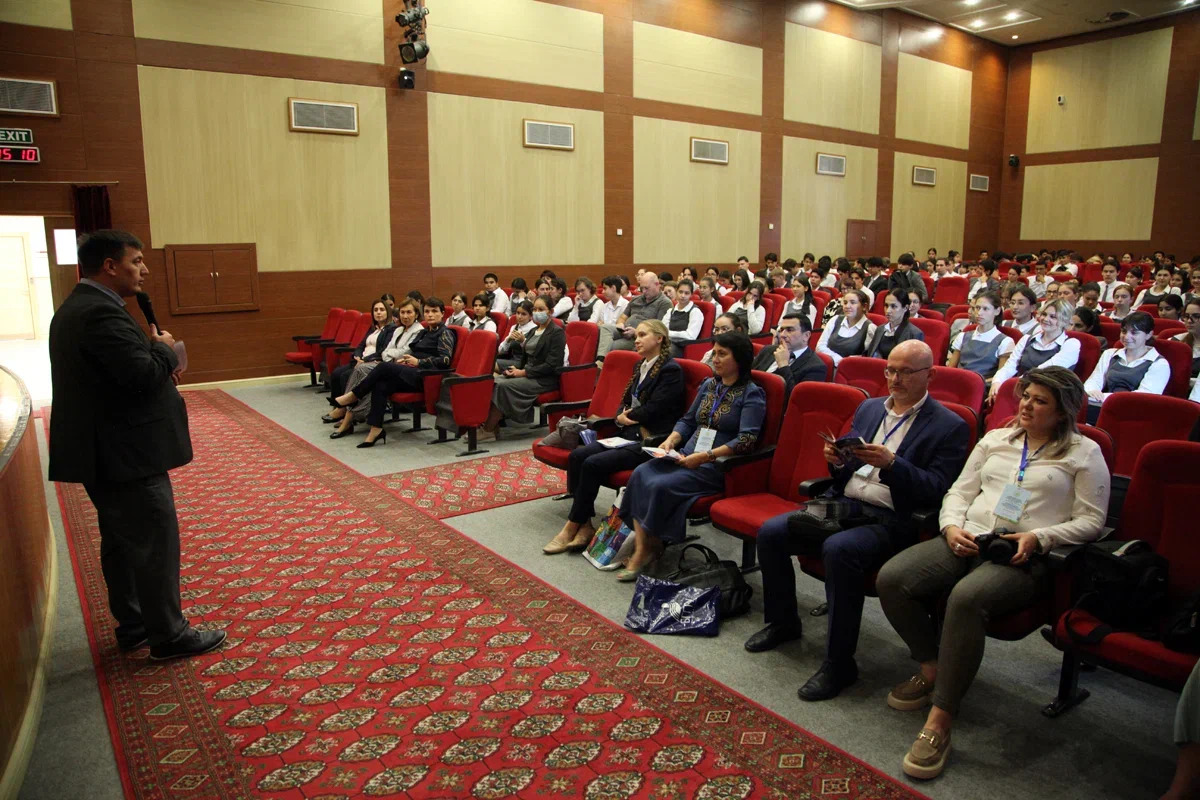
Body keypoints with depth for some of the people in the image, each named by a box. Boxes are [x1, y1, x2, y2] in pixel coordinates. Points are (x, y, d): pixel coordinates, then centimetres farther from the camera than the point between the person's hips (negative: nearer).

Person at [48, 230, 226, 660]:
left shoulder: (74, 308, 14)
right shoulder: (102, 312, -21)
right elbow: (143, 375, -28)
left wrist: (158, 361, 4)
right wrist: (166, 349, -10)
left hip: (100, 452, 11)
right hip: (125, 453, -11)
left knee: (120, 541, 18)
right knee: (155, 541, -1)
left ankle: (132, 625, 30)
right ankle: (170, 636, 8)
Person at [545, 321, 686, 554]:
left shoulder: (670, 370, -8)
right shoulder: (641, 367, 19)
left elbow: (653, 410, -15)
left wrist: (627, 417, 0)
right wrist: (621, 418, -2)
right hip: (629, 436, 9)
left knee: (594, 463, -23)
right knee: (577, 455, -12)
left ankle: (572, 527, -10)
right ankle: (584, 525, -10)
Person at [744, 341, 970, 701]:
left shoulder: (950, 426, 0)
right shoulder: (869, 408, 19)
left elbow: (937, 490, -10)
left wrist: (891, 463, -22)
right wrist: (837, 459, -1)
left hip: (891, 521, -6)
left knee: (838, 549, -35)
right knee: (770, 532, -11)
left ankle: (839, 663, -19)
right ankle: (783, 622, 12)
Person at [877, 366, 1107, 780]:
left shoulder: (1084, 453, 10)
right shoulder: (995, 439, 22)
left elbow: (1091, 521, 4)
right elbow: (959, 492, 18)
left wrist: (1038, 537, -13)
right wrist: (952, 526, -3)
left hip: (1023, 557, -5)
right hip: (967, 541, 5)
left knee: (966, 597, -38)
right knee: (891, 578, -22)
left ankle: (940, 720, -28)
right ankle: (932, 668, 2)